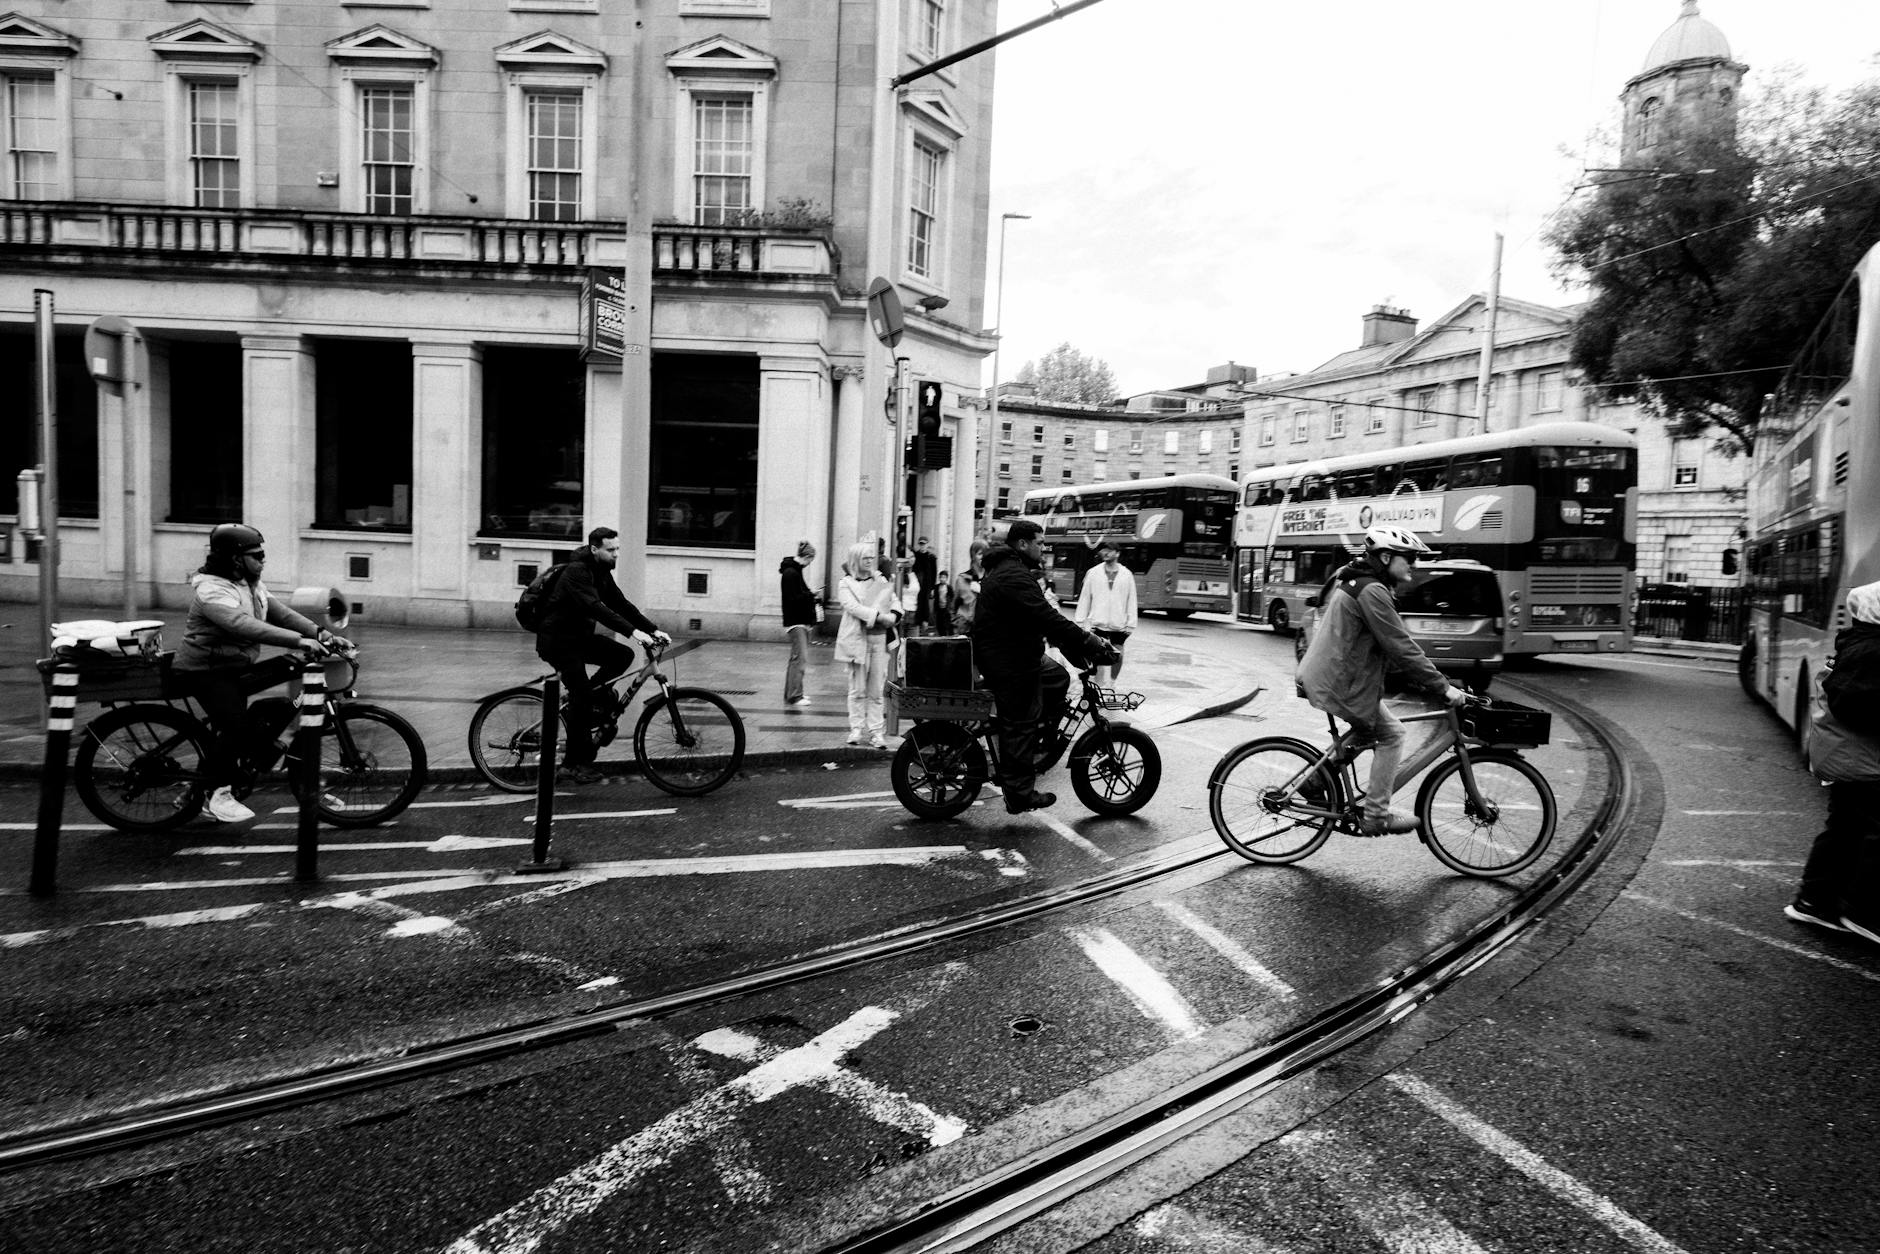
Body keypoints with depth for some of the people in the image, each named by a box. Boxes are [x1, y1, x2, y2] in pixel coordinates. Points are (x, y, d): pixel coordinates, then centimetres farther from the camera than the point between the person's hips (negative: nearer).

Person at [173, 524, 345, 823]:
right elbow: (244, 625, -37)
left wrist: (320, 633, -18)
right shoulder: (211, 589, -22)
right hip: (204, 672, -9)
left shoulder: (251, 585, 8)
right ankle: (218, 795, -8)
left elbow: (280, 613, 0)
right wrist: (299, 641, -46)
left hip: (237, 668, 10)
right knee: (236, 724, -22)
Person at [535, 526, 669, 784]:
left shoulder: (601, 572, 7)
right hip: (557, 640, -8)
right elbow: (595, 607, -34)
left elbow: (621, 604, 5)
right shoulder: (577, 571, -21)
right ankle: (575, 763, -4)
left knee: (623, 655, -8)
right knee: (581, 696, -12)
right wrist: (633, 631, -40)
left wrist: (653, 630, -6)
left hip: (580, 636, 8)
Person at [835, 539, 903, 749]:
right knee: (858, 689, 2)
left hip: (880, 639, 3)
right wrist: (879, 616, -22)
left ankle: (876, 731, 5)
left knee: (876, 691, 2)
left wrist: (893, 616, -11)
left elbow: (895, 601, 12)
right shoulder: (846, 584, 3)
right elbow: (853, 607, -12)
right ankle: (857, 729, 10)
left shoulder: (881, 581, 16)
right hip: (857, 639, -3)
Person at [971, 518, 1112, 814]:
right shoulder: (1015, 576, -20)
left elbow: (1044, 618, 17)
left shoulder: (1006, 570, 15)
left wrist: (1078, 644, 13)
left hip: (1014, 654, 10)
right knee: (1019, 725, -4)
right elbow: (1049, 620, -26)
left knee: (1058, 677, 17)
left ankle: (1044, 742, 22)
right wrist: (1090, 643, -20)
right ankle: (1019, 795, 4)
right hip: (1009, 664, -10)